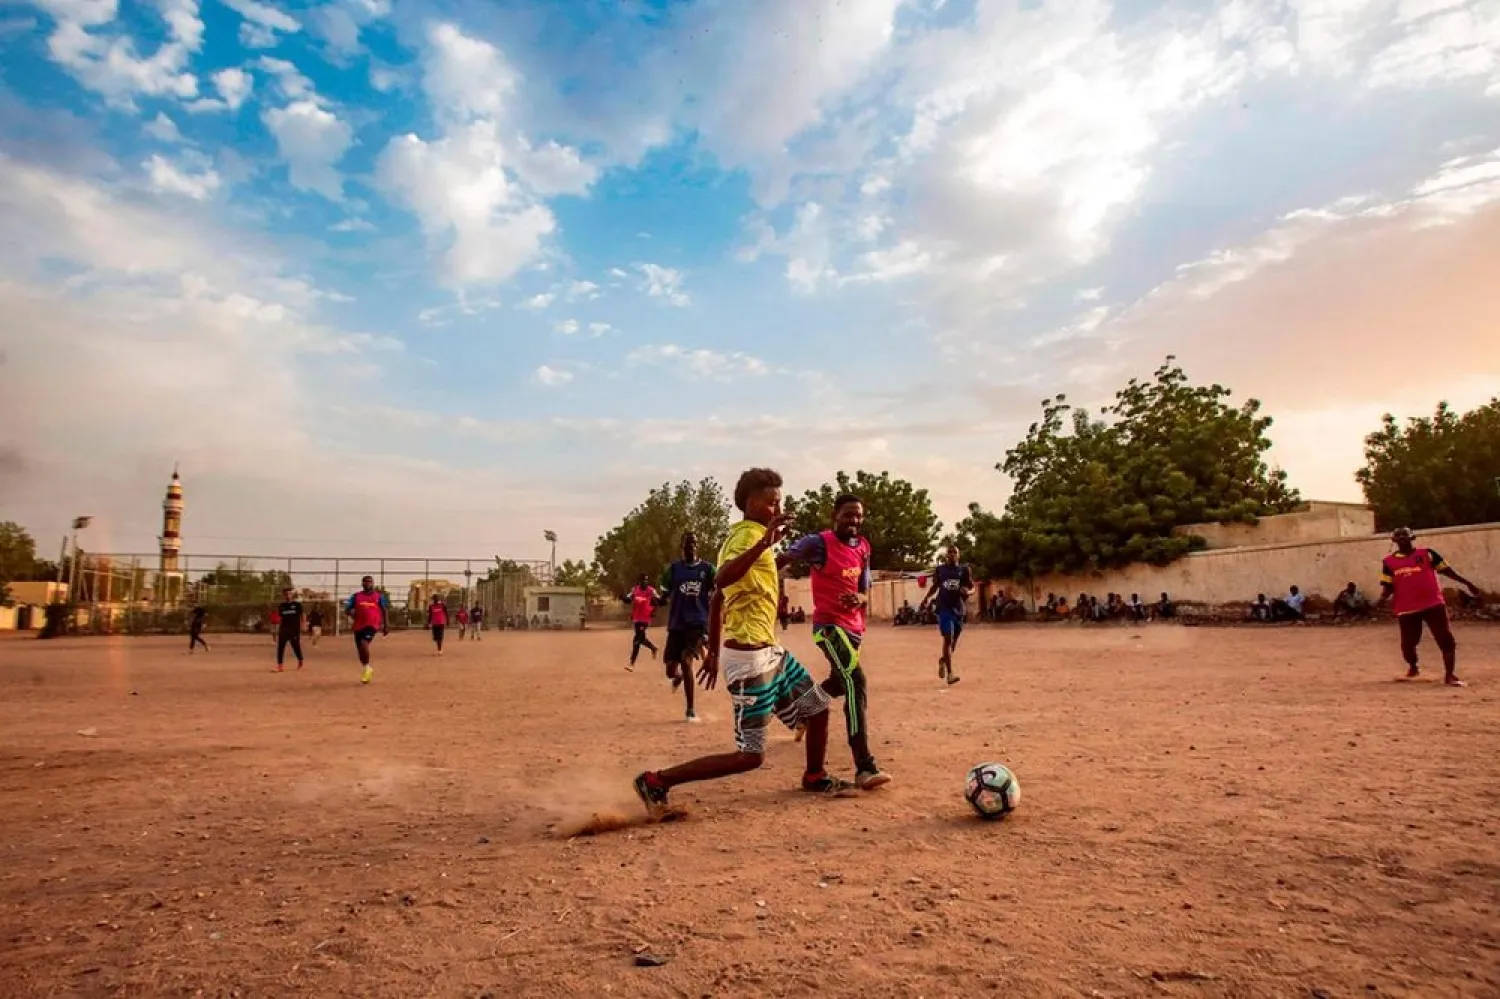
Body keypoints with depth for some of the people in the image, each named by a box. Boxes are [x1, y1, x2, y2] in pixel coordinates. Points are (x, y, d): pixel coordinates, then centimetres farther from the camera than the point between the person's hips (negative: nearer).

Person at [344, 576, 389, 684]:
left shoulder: (379, 596, 5)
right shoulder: (356, 596, 8)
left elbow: (385, 610, 9)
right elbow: (346, 609, 7)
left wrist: (386, 625, 4)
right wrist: (351, 612, -15)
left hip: (372, 625, -4)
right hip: (359, 626, 4)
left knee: (363, 643, -25)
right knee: (360, 649, 8)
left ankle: (367, 667, -7)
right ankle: (368, 669, 31)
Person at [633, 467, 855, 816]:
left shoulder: (747, 537, 15)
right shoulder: (748, 535, -15)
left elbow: (716, 600, 19)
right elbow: (720, 580, -37)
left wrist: (713, 652, 22)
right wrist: (764, 544, -44)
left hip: (767, 650, 10)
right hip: (749, 655, -10)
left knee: (818, 707, 20)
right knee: (750, 755, -5)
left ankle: (814, 777, 40)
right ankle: (656, 781, 1)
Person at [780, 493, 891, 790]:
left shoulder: (863, 547, 8)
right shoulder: (819, 542, -13)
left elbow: (865, 592, 11)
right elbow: (779, 563, -17)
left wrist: (860, 598, -12)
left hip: (854, 626, 9)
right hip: (829, 625, -9)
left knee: (839, 683, 25)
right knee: (855, 681, -26)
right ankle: (865, 767, -29)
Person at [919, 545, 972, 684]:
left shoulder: (964, 569, 2)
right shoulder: (939, 569, 4)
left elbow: (972, 588, 2)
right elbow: (935, 586, 15)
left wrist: (968, 592, -21)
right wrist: (926, 598, 0)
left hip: (958, 608, 2)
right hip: (943, 607, -2)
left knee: (954, 640, 12)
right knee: (948, 638, -14)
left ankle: (943, 660, 43)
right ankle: (950, 674, -13)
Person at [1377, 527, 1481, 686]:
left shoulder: (1426, 554, 4)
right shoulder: (1389, 561, 6)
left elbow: (1446, 570, 7)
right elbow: (1388, 585, 5)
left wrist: (1467, 583, 4)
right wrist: (1382, 598, -13)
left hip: (1433, 603, -1)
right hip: (1406, 608, 1)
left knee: (1446, 639, -5)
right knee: (1408, 643, 7)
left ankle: (1450, 675, 3)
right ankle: (1413, 667, 35)